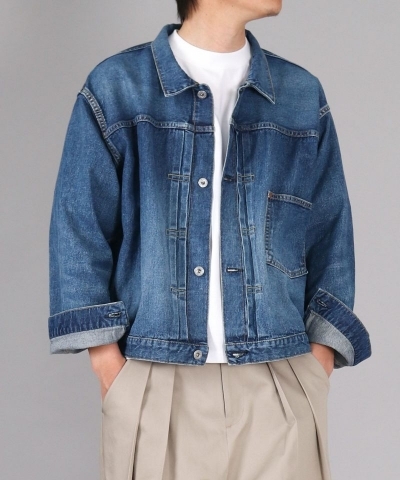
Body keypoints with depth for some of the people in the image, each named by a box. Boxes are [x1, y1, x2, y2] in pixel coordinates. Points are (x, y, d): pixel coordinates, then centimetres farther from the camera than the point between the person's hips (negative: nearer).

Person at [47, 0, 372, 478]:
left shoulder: (303, 98, 7)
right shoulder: (116, 88, 0)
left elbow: (331, 242, 8)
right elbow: (79, 234, 0)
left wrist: (318, 370, 0)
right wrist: (109, 367, -6)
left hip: (280, 383, 2)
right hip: (154, 382, -2)